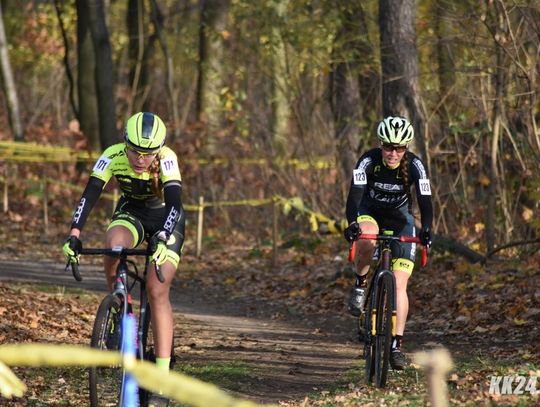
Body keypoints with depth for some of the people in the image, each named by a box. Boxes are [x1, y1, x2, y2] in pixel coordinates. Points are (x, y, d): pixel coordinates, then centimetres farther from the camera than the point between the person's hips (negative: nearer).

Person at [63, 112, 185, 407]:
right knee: (113, 246, -33)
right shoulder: (113, 156, -25)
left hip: (166, 219, -2)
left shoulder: (167, 159, -31)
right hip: (131, 213, 2)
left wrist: (162, 239, -57)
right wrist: (74, 234, -43)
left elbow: (174, 203, -41)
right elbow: (89, 194, -30)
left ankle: (162, 375, -17)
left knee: (158, 290, -18)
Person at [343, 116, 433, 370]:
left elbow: (425, 200, -29)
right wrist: (352, 224, -54)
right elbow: (354, 194, -36)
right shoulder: (368, 161, -26)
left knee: (399, 284, -11)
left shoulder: (414, 166, -24)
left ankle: (396, 346, -7)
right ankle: (360, 285, -13)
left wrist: (426, 230, -47)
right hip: (370, 211, -1)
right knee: (367, 237, -40)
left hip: (399, 217, 1)